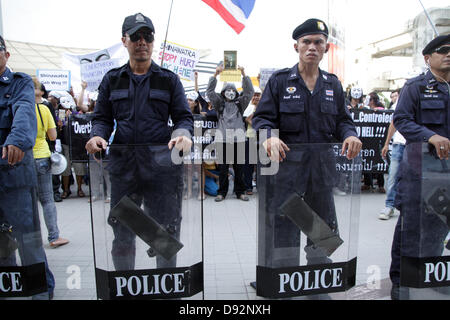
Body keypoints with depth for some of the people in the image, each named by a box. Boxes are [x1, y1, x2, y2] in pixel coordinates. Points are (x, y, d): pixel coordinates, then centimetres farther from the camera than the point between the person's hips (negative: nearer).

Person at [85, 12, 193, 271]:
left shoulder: (169, 80, 9)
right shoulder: (112, 80, 14)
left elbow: (184, 116, 5)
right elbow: (103, 118, 14)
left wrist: (183, 134, -17)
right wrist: (98, 135, -9)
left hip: (162, 165, -1)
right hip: (123, 164, 2)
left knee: (167, 231, 6)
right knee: (122, 231, 11)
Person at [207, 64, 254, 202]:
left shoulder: (240, 103, 14)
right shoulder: (219, 103, 12)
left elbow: (249, 91, 4)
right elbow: (210, 91, 1)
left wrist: (243, 74, -6)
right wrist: (216, 74, -8)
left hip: (238, 139, 1)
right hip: (223, 139, -1)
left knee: (239, 167, 5)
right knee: (223, 168, 3)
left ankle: (240, 192, 15)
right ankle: (222, 192, 12)